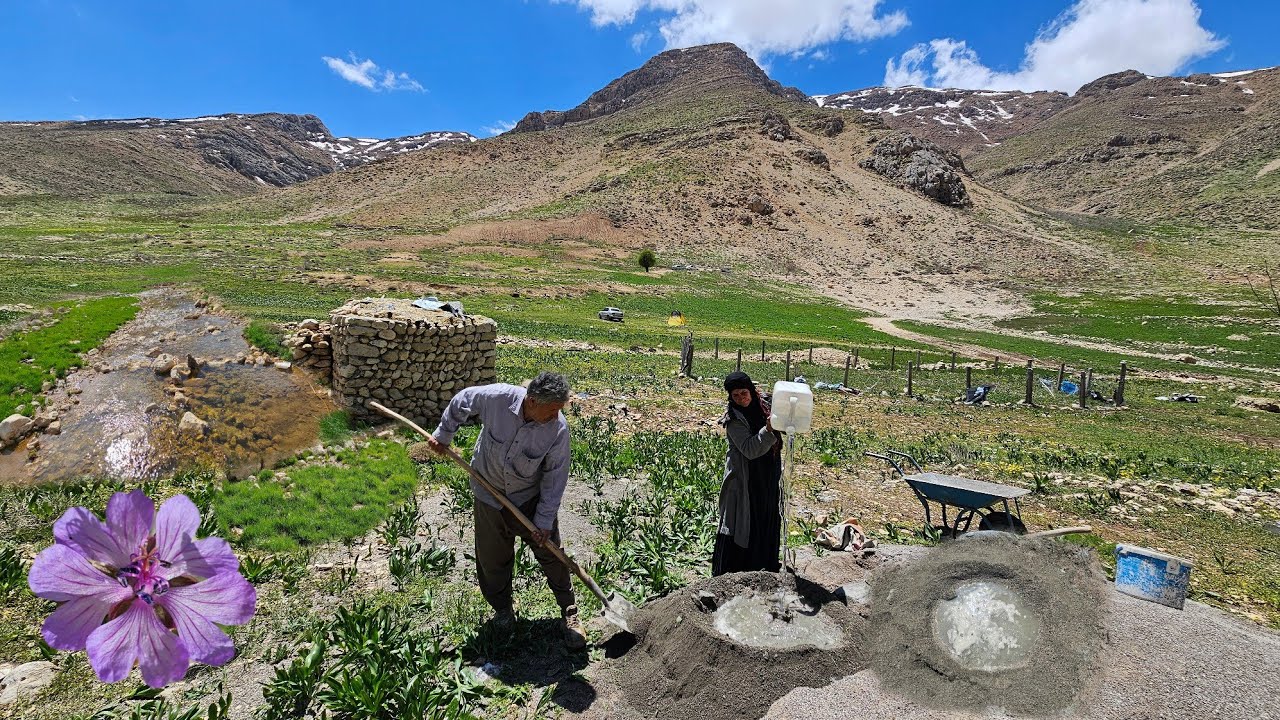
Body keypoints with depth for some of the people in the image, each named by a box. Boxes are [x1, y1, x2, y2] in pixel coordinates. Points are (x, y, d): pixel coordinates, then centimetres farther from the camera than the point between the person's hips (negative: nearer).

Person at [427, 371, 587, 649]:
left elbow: (555, 477, -15)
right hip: (489, 495, 1)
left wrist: (544, 520, -13)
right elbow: (461, 403, -5)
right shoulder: (496, 398, -27)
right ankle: (502, 610, 35)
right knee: (492, 560, 10)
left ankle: (569, 614, 21)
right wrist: (443, 435, 7)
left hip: (531, 498, -1)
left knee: (551, 554, 3)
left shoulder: (558, 429, -26)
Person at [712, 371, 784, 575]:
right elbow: (749, 449, -27)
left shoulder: (763, 407, 2)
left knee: (767, 521, 18)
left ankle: (764, 563, 37)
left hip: (767, 479, 7)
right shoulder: (734, 419, -17)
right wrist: (768, 430, -37)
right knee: (741, 527, 2)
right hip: (744, 481, -7)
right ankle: (728, 573, 16)